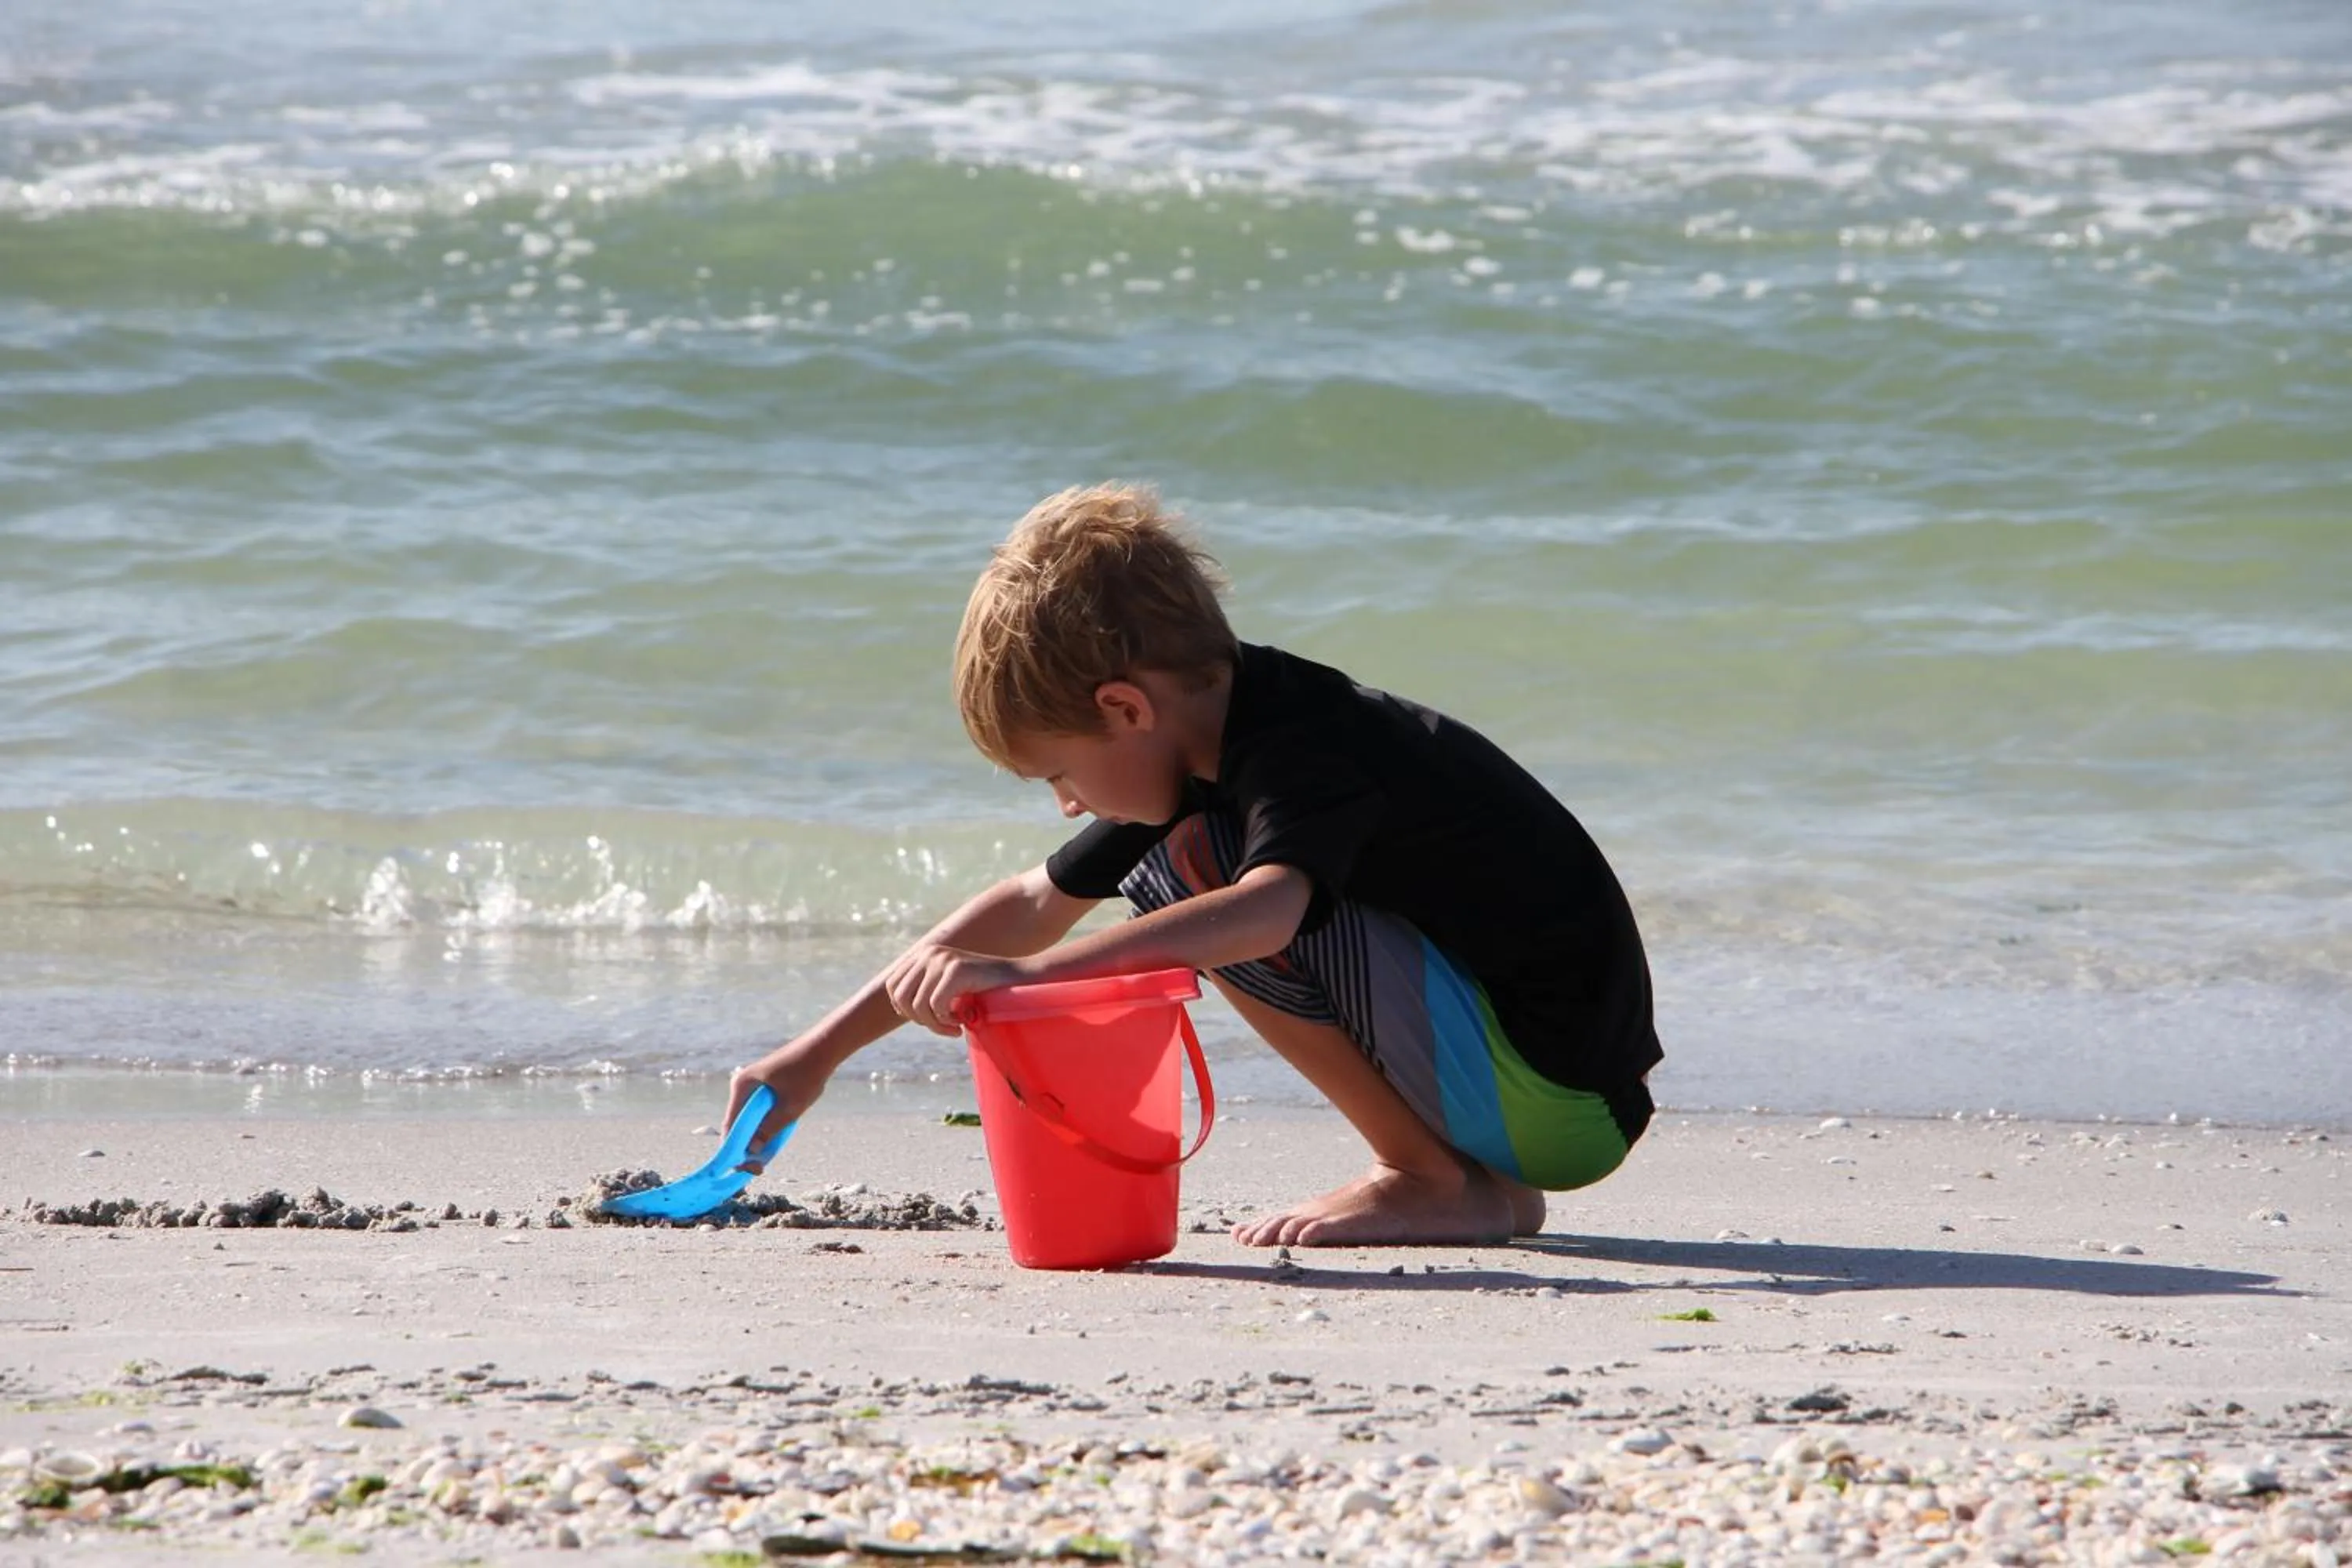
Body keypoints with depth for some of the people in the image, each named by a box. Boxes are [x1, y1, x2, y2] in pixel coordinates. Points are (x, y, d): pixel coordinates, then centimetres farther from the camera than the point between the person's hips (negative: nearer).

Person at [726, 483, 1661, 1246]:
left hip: (1561, 1100, -10)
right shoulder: (1234, 733, 9)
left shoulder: (1300, 747, -19)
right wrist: (821, 1052, 16)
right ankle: (1442, 1164, 10)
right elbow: (1034, 906, 17)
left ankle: (1447, 1183, -9)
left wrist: (1027, 974, -42)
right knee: (1155, 899, 16)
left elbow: (1263, 913, -41)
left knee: (1193, 872, -19)